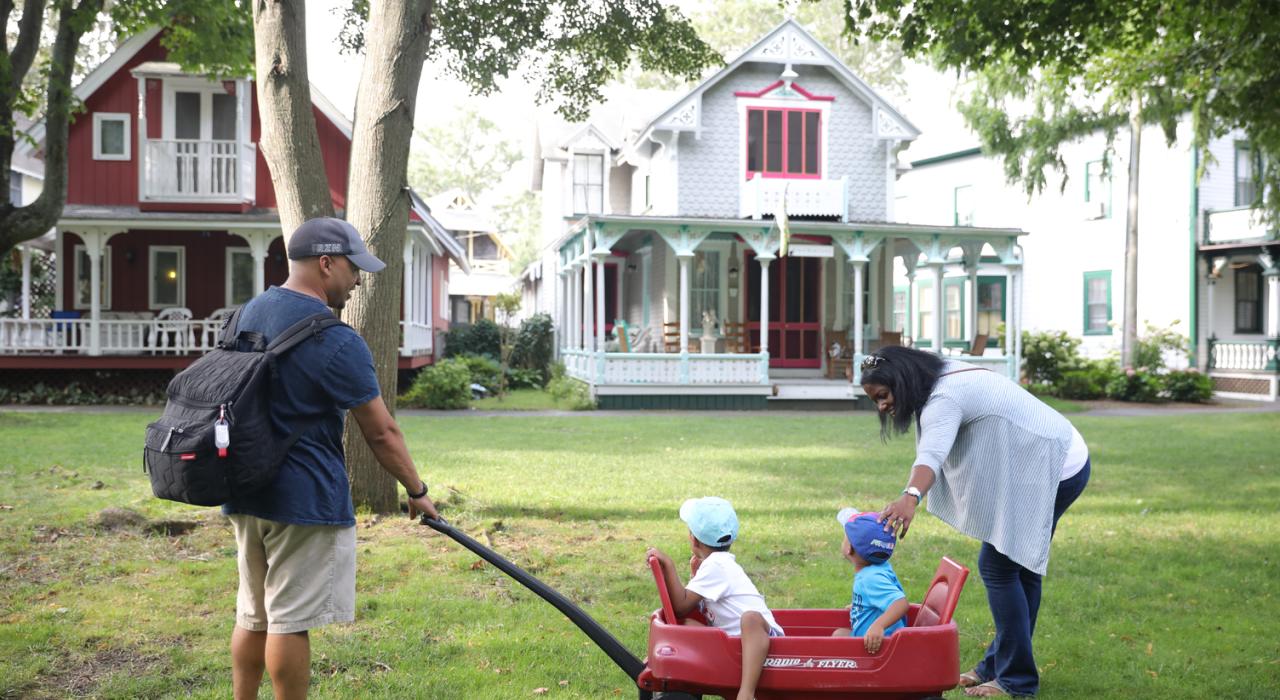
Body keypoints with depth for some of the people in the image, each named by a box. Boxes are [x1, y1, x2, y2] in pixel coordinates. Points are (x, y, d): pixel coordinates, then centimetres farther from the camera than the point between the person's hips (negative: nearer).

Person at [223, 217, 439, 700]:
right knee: (291, 621, 0)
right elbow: (381, 433, -14)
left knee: (253, 616, 17)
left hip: (246, 491, 8)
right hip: (305, 499, -8)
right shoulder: (336, 341, -17)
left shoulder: (250, 312, 8)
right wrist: (417, 492, -2)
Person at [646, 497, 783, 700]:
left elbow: (681, 606, -15)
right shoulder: (719, 562, 21)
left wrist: (668, 565, -14)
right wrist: (696, 572, 19)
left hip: (761, 636, -10)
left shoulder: (715, 565, -9)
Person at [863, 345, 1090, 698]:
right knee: (1019, 565, 16)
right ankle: (998, 665, 25)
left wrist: (911, 496, -60)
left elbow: (931, 454, -44)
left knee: (997, 565, -8)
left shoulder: (944, 399, -25)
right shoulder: (947, 376, 7)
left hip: (1053, 470, -11)